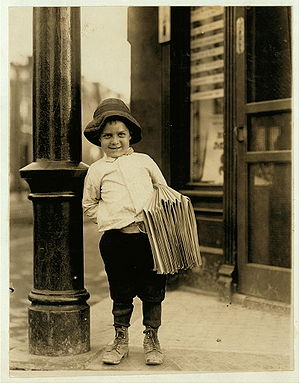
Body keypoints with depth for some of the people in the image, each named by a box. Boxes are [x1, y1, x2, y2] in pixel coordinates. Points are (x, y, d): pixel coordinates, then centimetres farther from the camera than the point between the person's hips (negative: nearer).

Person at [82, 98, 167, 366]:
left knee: (153, 291, 7)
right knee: (121, 293, 8)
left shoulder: (144, 162, 10)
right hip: (116, 240, -1)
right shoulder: (97, 170, 8)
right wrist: (112, 220, -1)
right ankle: (120, 340, 26)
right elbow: (89, 206, 12)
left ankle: (151, 339, 24)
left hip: (149, 236, 1)